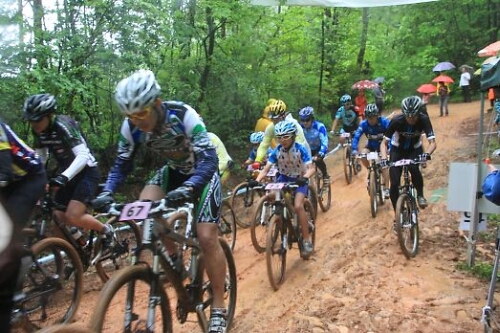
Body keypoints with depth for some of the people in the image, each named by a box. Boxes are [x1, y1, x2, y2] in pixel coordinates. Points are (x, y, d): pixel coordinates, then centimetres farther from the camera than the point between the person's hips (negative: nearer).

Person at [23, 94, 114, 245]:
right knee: (58, 219, 1)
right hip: (67, 175, 7)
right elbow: (39, 157, 8)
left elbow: (83, 155, -33)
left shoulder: (63, 125, -23)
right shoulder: (39, 131, -2)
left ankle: (105, 230, 6)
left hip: (86, 172, -7)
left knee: (73, 217, -19)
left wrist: (64, 177, -46)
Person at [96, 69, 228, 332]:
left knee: (206, 237, -15)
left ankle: (218, 309, 2)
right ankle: (173, 258, 3)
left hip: (203, 172, -5)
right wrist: (107, 193, -26)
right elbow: (122, 164, -8)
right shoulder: (131, 127, -19)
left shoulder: (183, 115, -33)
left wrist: (186, 190, -55)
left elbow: (208, 160, -38)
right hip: (174, 170, 5)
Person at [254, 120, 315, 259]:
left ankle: (307, 239, -11)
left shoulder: (301, 149, -22)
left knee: (298, 206, -26)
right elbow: (266, 169, -17)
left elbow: (311, 168, -28)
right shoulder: (276, 151, -14)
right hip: (284, 179, 4)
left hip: (299, 180, -4)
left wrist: (304, 178, -49)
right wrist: (256, 181, -35)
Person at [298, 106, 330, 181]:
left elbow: (324, 142, -38)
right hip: (307, 149, 3)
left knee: (318, 159, -32)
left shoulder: (319, 126, -30)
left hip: (318, 148, -3)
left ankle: (325, 176, -7)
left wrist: (320, 155, -53)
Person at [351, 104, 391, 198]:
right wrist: (354, 149, -43)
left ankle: (385, 188, -9)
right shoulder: (364, 124, -23)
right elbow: (356, 136, -28)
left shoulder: (384, 121, -27)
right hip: (371, 145, 2)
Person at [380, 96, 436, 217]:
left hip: (415, 149, 0)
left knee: (413, 168, -35)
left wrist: (427, 154, -51)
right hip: (397, 149, 0)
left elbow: (432, 142, -30)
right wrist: (384, 158, -43)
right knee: (394, 184, -10)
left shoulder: (424, 120, -25)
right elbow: (384, 143, -25)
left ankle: (420, 195, -9)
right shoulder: (397, 121, -27)